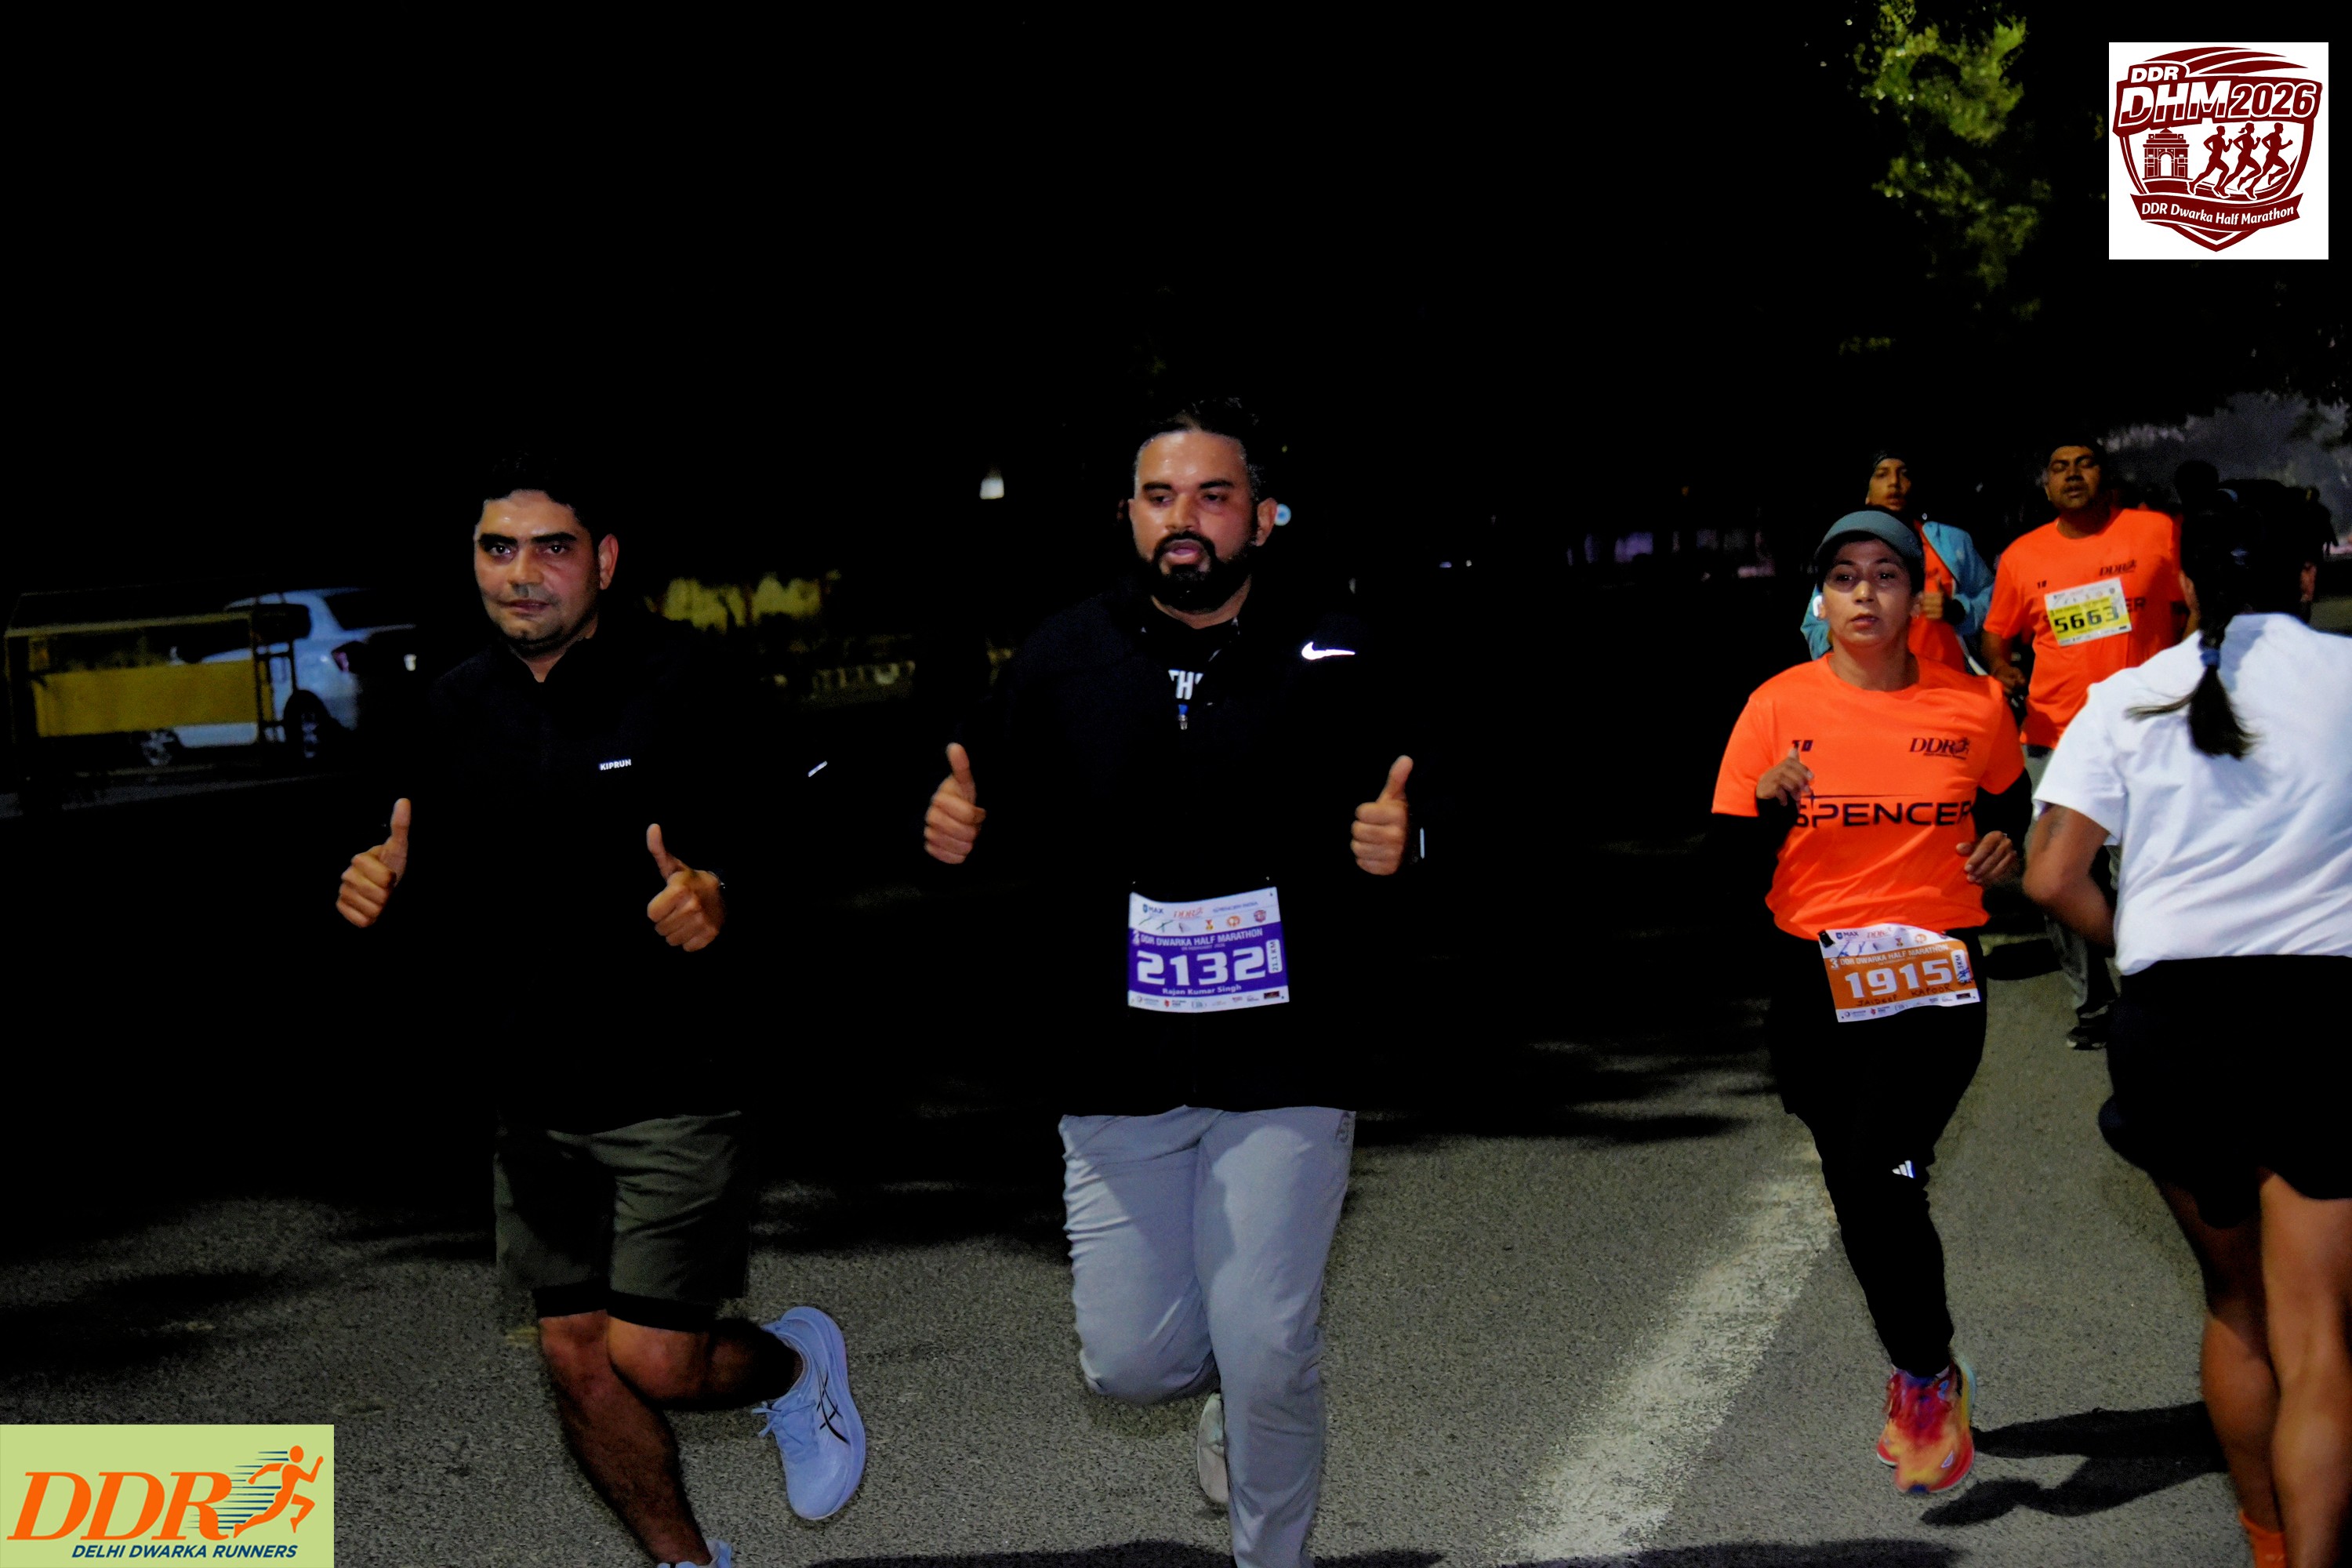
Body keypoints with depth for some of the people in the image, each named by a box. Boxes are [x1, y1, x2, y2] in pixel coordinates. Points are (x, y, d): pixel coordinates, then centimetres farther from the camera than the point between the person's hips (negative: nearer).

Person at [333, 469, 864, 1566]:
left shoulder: (682, 687, -10)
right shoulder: (460, 707, 6)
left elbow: (790, 851, -11)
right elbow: (441, 900, 16)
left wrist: (722, 899, -33)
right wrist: (385, 890, -7)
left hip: (675, 1085, -5)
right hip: (534, 1099, 5)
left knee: (657, 1363, -7)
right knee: (575, 1361, 9)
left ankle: (794, 1363, 26)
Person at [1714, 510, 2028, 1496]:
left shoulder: (1974, 704, 1)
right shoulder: (1779, 706, -1)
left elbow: (2007, 805, 21)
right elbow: (1732, 858, -2)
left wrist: (2005, 843, 0)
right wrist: (1771, 806, -21)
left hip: (1934, 976, -2)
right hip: (1813, 980, 2)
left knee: (1879, 1175, -18)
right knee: (1857, 1195, 9)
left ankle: (1928, 1375, 4)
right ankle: (1918, 1378, 31)